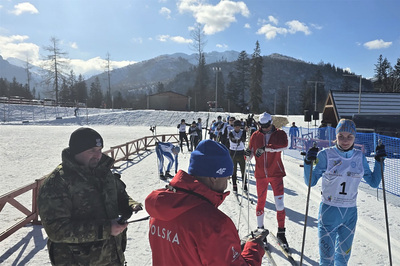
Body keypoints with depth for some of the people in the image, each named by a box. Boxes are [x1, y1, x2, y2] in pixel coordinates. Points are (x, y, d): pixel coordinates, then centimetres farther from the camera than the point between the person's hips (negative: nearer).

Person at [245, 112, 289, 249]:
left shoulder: (280, 134, -2)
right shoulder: (255, 136, 5)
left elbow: (284, 145, -24)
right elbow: (250, 153, 7)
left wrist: (265, 148, -32)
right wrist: (248, 154, -17)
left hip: (276, 173, -2)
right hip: (260, 174, 2)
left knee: (279, 203, -5)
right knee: (261, 202, 12)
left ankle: (281, 232, 9)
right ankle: (260, 228, 28)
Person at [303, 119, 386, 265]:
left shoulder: (359, 157, 1)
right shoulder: (325, 155, -11)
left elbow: (373, 182, 7)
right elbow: (311, 182, -9)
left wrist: (379, 161, -2)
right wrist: (308, 163, -25)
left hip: (350, 213, 4)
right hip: (329, 211, -4)